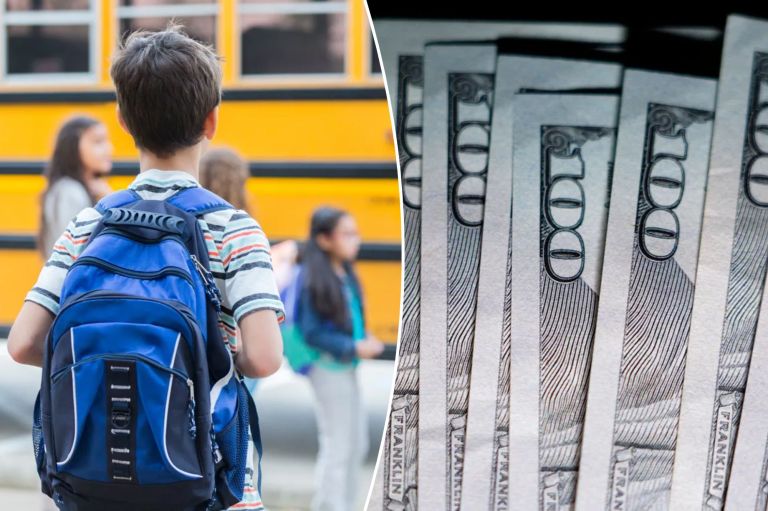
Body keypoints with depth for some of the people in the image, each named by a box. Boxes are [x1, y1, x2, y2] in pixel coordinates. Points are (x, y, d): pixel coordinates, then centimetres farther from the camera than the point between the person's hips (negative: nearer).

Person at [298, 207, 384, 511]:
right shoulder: (314, 280, -17)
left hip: (346, 367, 9)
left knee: (357, 445, 15)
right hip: (329, 369, -9)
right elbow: (311, 332, -18)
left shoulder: (345, 273, 6)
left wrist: (365, 341, -3)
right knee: (337, 447, -1)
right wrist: (352, 348, -21)